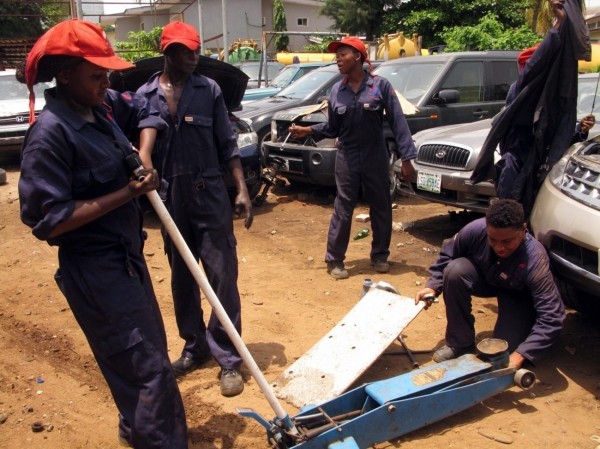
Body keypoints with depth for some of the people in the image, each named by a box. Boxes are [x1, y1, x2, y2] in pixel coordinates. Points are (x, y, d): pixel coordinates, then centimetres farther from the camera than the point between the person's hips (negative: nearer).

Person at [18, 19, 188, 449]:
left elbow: (146, 113, 21)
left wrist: (144, 156, 2)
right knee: (149, 368, -5)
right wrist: (126, 193, -23)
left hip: (127, 253, 9)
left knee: (150, 351, 23)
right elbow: (48, 220, -25)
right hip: (94, 268, -9)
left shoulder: (101, 105, 2)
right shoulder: (51, 133, -22)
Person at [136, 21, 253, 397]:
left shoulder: (209, 90, 1)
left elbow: (227, 145, 2)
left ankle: (229, 357, 8)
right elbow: (140, 149, 6)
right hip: (170, 199, 2)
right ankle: (194, 346, 29)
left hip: (211, 195, -2)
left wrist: (242, 190, -5)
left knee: (222, 276, -1)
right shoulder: (145, 96, 2)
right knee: (182, 279, 12)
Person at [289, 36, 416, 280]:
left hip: (376, 157, -1)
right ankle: (334, 260, 12)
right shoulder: (336, 91, 3)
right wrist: (308, 130, -6)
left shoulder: (380, 85, -6)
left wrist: (406, 158, -12)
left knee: (381, 208, 9)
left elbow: (397, 122, -8)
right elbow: (333, 128, 10)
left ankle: (380, 256, 26)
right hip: (347, 159, 1)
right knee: (342, 210, 3)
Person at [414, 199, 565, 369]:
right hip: (484, 277, 3)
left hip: (518, 295, -3)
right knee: (455, 270, -31)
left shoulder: (534, 260, -40)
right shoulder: (476, 229, -33)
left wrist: (520, 355, -47)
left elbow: (551, 318, -40)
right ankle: (459, 343, -12)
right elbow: (447, 255, -12)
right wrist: (433, 285, -24)